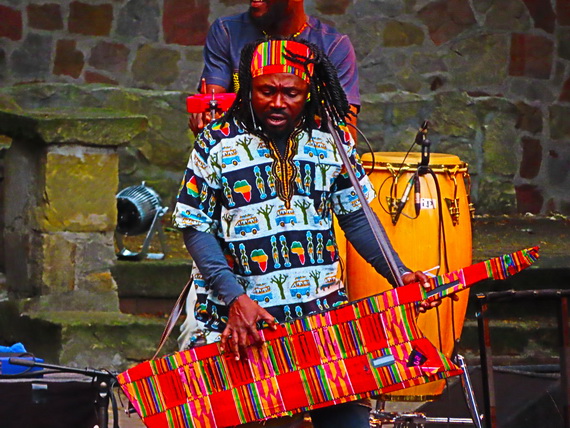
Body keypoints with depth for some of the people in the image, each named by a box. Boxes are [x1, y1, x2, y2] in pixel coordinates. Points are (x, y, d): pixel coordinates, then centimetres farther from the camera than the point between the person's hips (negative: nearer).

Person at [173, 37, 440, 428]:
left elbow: (354, 216, 12)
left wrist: (398, 274, -2)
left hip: (325, 314, 3)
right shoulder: (217, 144, -3)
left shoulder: (332, 139, 6)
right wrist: (235, 298, -16)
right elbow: (197, 229, -4)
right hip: (241, 323, -2)